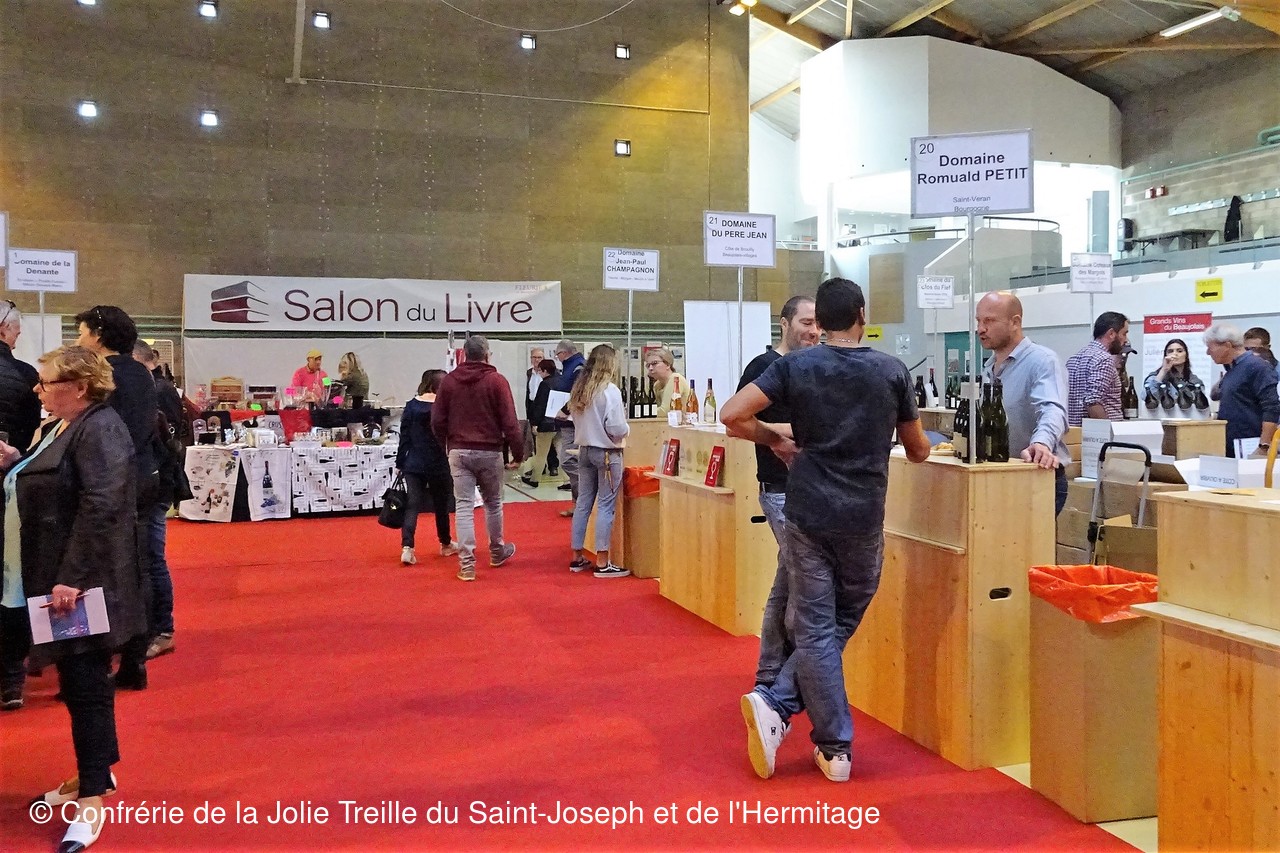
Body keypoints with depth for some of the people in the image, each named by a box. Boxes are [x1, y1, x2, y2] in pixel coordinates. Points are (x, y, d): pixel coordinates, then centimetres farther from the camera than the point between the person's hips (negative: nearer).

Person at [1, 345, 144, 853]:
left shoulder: (99, 429, -17)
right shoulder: (60, 428, 14)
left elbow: (101, 508, -26)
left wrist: (73, 578, -27)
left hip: (82, 582, -10)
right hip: (57, 576, 10)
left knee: (85, 682, -4)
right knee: (78, 679, 17)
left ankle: (92, 798, 5)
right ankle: (95, 771, 31)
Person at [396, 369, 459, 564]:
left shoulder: (411, 406, 0)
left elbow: (404, 437, 3)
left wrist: (400, 463, 10)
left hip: (413, 465, 2)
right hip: (439, 466, -2)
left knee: (413, 506, 1)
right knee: (441, 505, 15)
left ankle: (407, 547, -15)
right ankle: (446, 544, 32)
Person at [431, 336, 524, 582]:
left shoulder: (449, 381, 2)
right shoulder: (496, 380, -7)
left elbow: (437, 420, 4)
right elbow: (509, 421, -10)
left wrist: (446, 447, 17)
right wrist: (518, 453, -2)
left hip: (459, 452, 2)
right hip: (489, 451, -1)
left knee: (464, 507, 2)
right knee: (493, 503, 16)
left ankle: (467, 564, 0)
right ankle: (497, 552, 32)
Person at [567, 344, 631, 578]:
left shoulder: (579, 390, 6)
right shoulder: (609, 390, -15)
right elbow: (618, 429, -17)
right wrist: (626, 427, 3)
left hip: (584, 451, 7)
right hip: (607, 453, -7)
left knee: (583, 503, 12)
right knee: (606, 506, -2)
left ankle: (577, 557, 19)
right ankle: (602, 563, -1)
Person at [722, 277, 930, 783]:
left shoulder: (794, 366, -2)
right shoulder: (893, 371, 1)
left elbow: (732, 416, -11)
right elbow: (917, 451, 11)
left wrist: (776, 440, 5)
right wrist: (930, 447, 34)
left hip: (808, 514, 0)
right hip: (863, 519, 1)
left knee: (816, 629, 6)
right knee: (841, 625, 15)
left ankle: (836, 750, 9)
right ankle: (776, 704, 7)